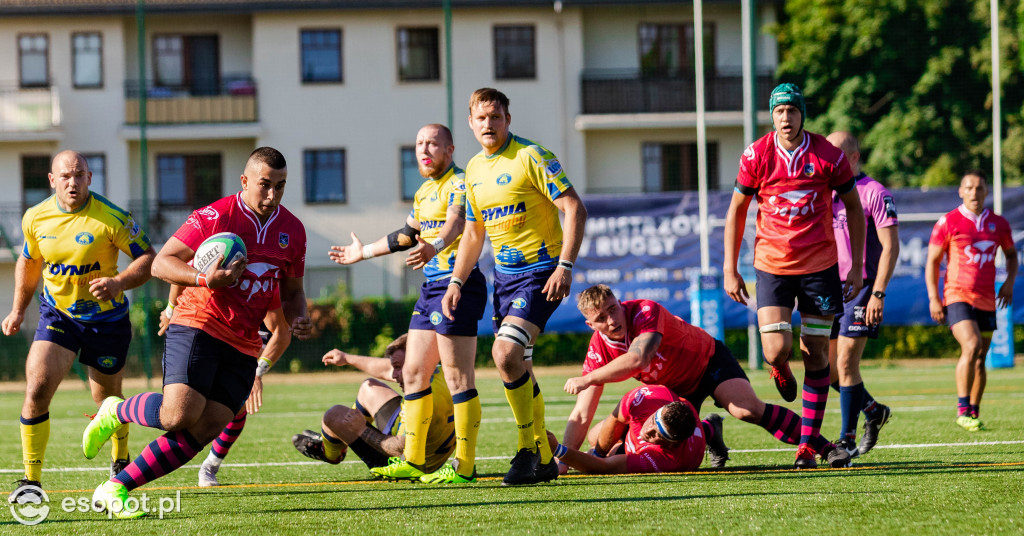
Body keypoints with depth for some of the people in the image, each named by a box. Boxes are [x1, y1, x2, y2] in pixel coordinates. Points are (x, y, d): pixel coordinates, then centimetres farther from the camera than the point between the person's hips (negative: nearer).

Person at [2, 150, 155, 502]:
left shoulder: (111, 218, -19)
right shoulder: (35, 218, -6)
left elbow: (149, 258, -14)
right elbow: (29, 262, 13)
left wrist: (119, 282, -31)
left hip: (106, 317, -2)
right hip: (57, 313, 2)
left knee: (107, 400, 12)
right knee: (37, 388, -17)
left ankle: (120, 462, 43)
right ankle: (32, 480, -9)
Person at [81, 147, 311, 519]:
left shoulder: (292, 231, 9)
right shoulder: (215, 217, -8)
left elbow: (292, 291, 23)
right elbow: (161, 264, -7)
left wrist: (297, 320, 1)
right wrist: (206, 280, -22)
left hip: (243, 346, 5)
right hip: (198, 326, -5)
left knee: (205, 429, -9)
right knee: (179, 414, -25)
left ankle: (115, 488, -2)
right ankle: (115, 412, 7)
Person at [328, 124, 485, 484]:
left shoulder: (460, 184, -9)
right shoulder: (424, 191, 20)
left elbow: (455, 224, -29)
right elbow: (407, 236, 35)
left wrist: (435, 246, -49)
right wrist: (364, 252, 45)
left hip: (458, 285, -10)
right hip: (431, 288, 10)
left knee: (458, 377, -10)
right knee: (414, 373, 12)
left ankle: (464, 466, -9)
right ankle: (413, 460, 20)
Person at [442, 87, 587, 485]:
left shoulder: (532, 157, -12)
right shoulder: (474, 170, 11)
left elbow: (574, 208, -16)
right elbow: (474, 231, 22)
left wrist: (565, 266, -23)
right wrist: (456, 282, 14)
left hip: (541, 272, -8)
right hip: (504, 274, 8)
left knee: (506, 353, -23)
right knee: (517, 368, 11)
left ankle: (527, 449, -11)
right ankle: (542, 459, 22)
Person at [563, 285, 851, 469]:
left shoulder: (646, 312, -32)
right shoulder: (599, 351, -17)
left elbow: (638, 358, -51)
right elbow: (581, 415, -16)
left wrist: (586, 380, -44)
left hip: (707, 360, -6)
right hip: (673, 388, 6)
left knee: (749, 409, -28)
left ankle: (826, 448, -25)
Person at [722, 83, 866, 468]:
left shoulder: (828, 156, -6)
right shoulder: (756, 156, -5)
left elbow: (853, 207, 6)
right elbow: (736, 211, 5)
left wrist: (857, 267, 3)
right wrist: (730, 270, 1)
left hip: (820, 265, 0)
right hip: (772, 264, 0)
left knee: (816, 354, 1)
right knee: (776, 350, -13)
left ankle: (807, 443, 8)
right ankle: (780, 372, 26)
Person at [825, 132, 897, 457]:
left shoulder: (875, 193, -7)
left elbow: (890, 247, -11)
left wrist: (877, 294, -18)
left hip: (860, 288, -7)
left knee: (845, 364, -11)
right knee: (827, 367, 5)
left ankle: (848, 440, -3)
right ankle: (873, 411, 27)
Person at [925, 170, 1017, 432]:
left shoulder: (998, 224, 9)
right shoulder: (948, 222, -2)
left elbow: (1011, 254, 25)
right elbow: (932, 262, 1)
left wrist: (1009, 282, 8)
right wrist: (933, 298, -6)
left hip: (986, 300, 5)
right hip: (957, 296, -5)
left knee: (980, 359, 7)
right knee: (971, 346, -23)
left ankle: (974, 414, 17)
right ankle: (962, 409, -18)